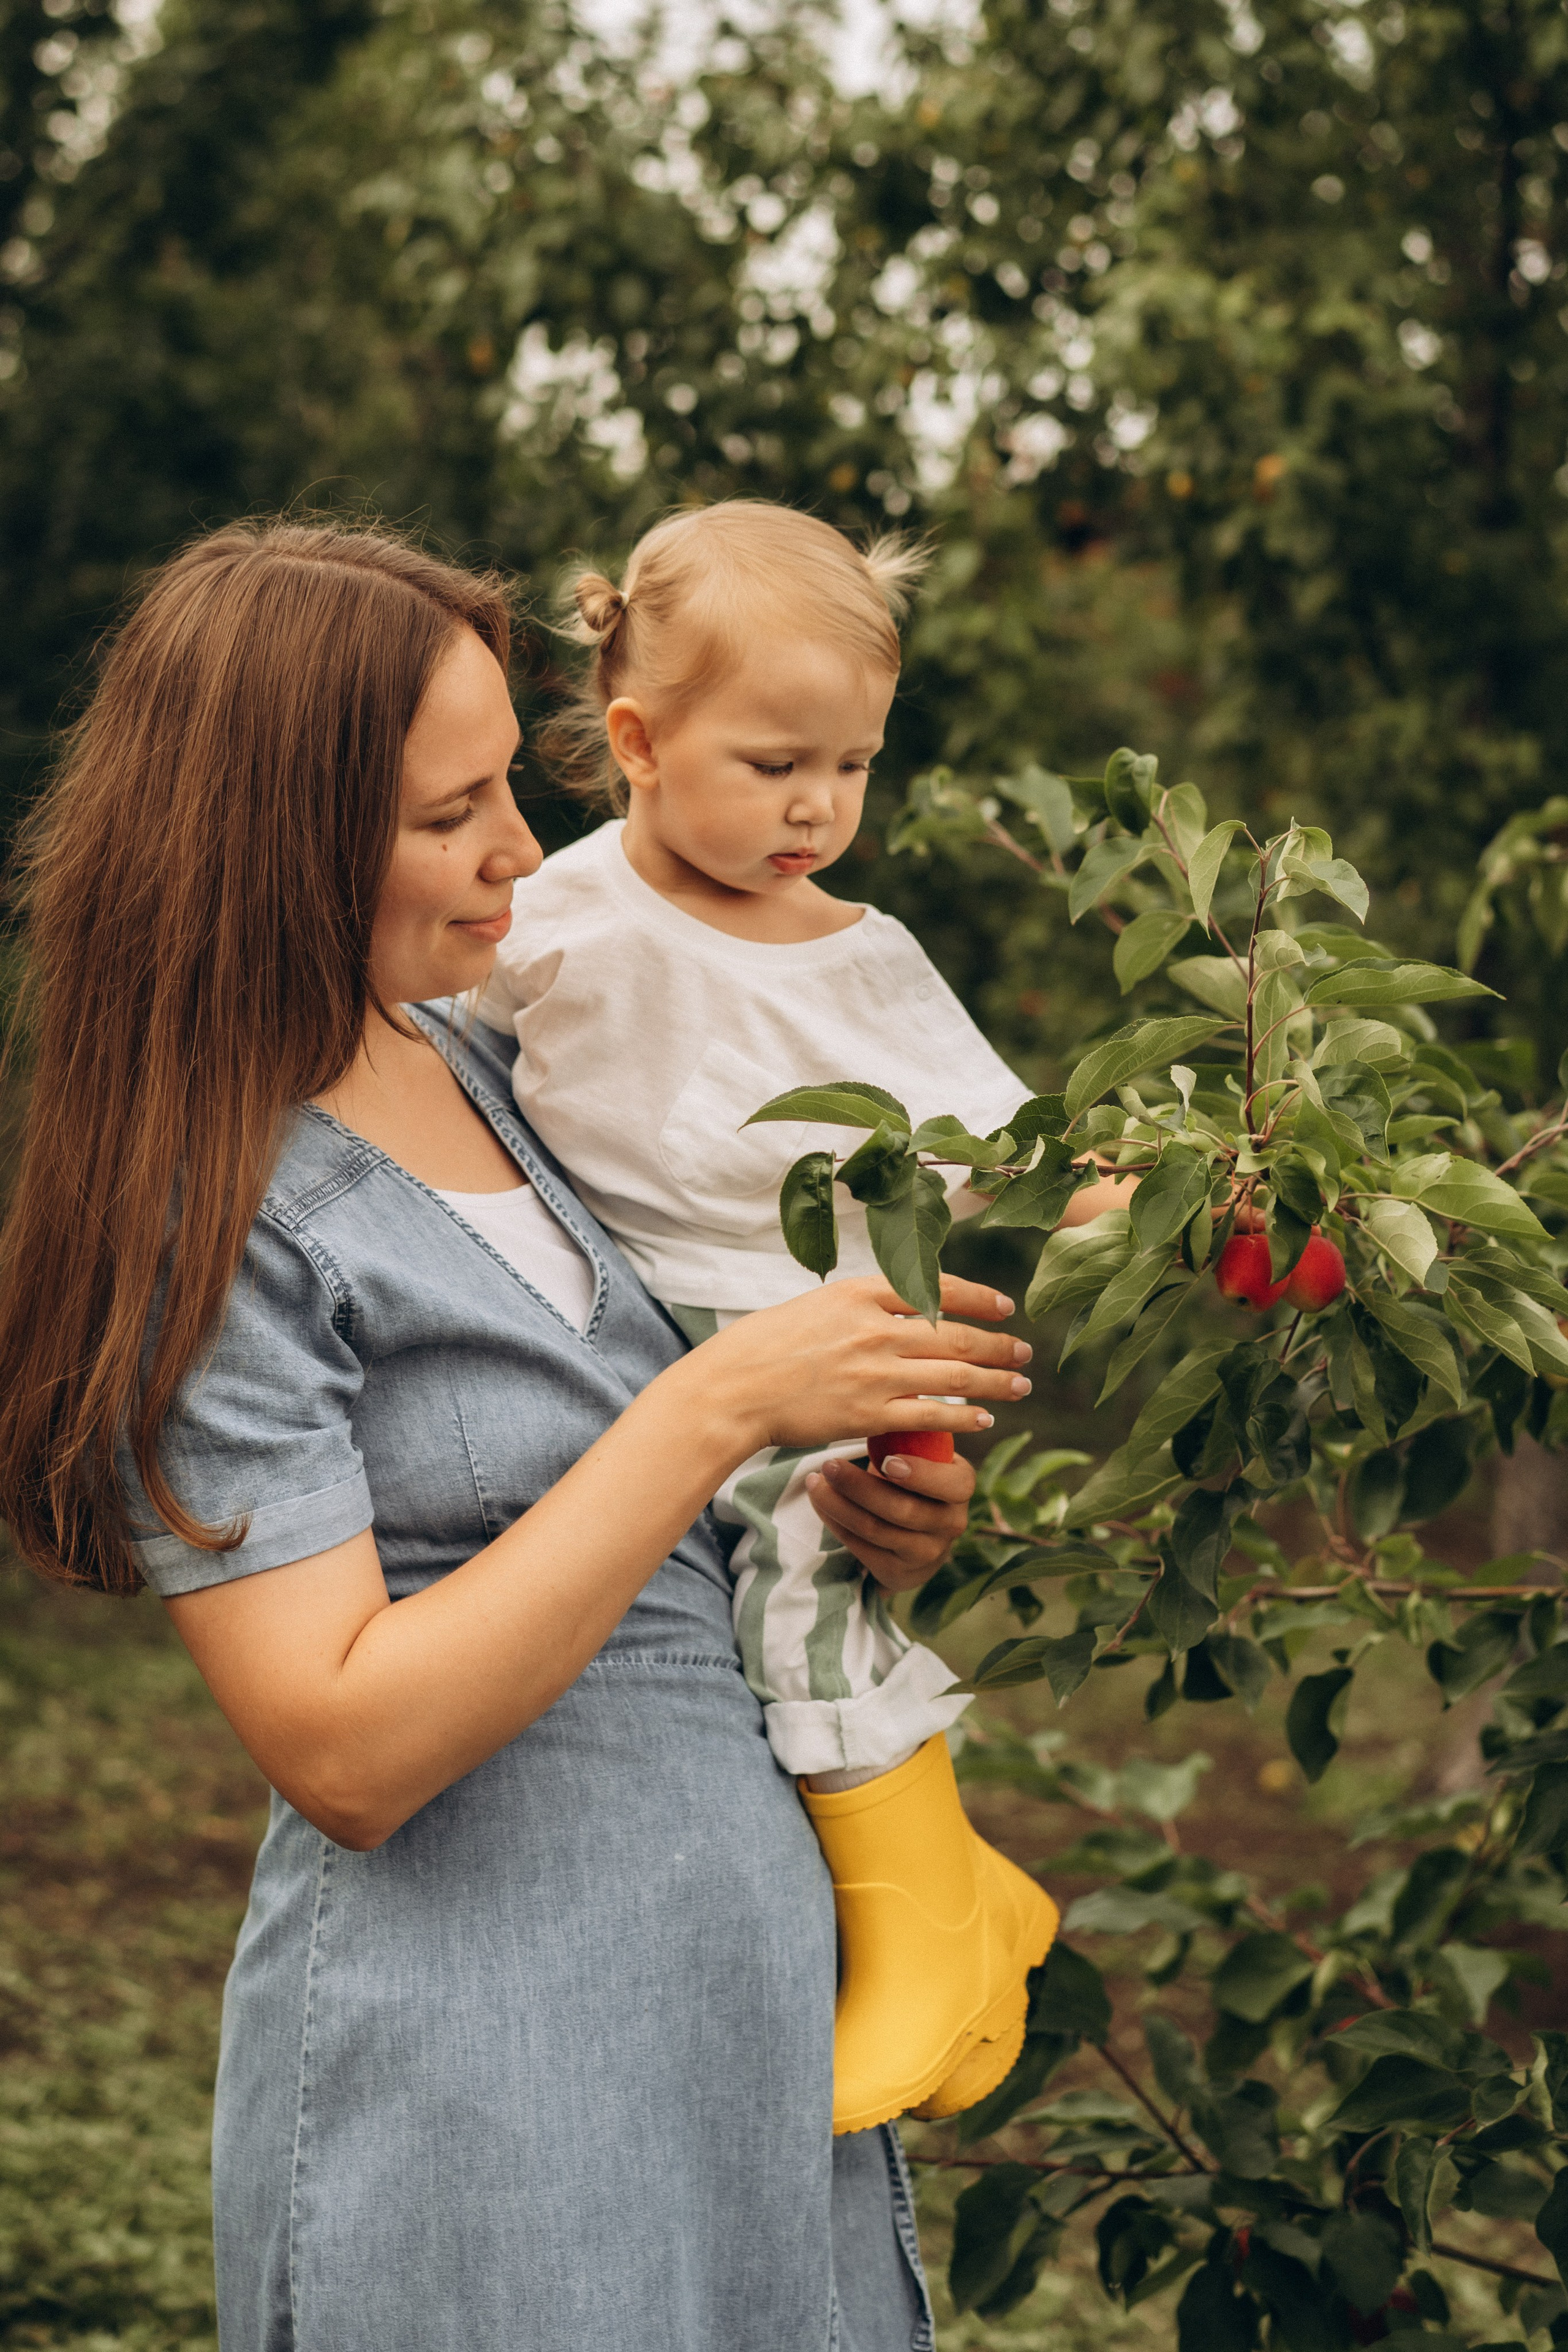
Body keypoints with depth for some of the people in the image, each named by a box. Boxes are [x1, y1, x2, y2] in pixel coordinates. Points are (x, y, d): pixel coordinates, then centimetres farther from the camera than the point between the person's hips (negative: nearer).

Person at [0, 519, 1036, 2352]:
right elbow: (346, 1752, -23)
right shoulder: (207, 1221, -17)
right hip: (478, 2050, -8)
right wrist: (720, 1410, -23)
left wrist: (859, 1527, 0)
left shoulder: (476, 1058, 7)